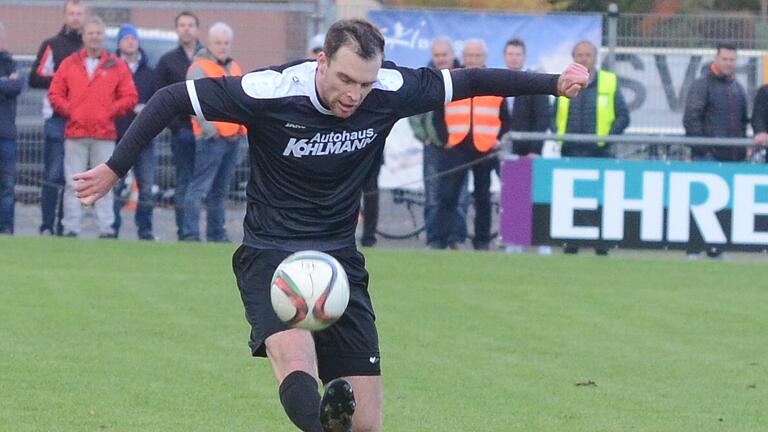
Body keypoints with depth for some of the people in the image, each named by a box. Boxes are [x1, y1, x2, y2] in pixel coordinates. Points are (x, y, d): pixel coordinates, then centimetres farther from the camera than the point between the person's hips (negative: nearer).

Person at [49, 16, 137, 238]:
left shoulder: (117, 66, 8)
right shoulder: (69, 64, 11)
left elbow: (130, 98, 7)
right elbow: (55, 94, 11)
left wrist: (111, 111, -6)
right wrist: (68, 111, -4)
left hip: (105, 134, -1)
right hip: (75, 133, 1)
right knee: (73, 184, -1)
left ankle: (106, 228, -2)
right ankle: (71, 228, 1)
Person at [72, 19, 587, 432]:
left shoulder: (390, 91, -10)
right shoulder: (270, 93, -20)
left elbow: (466, 82, 6)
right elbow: (172, 99, -11)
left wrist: (553, 83, 12)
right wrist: (115, 169, -10)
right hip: (271, 254, -4)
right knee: (295, 364, -36)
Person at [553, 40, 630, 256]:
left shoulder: (609, 82, 5)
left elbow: (623, 116, 5)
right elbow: (553, 115, 18)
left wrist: (607, 138, -8)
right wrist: (558, 137, 1)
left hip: (598, 153, -2)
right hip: (570, 153, 2)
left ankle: (601, 245, 1)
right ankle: (571, 243, 7)